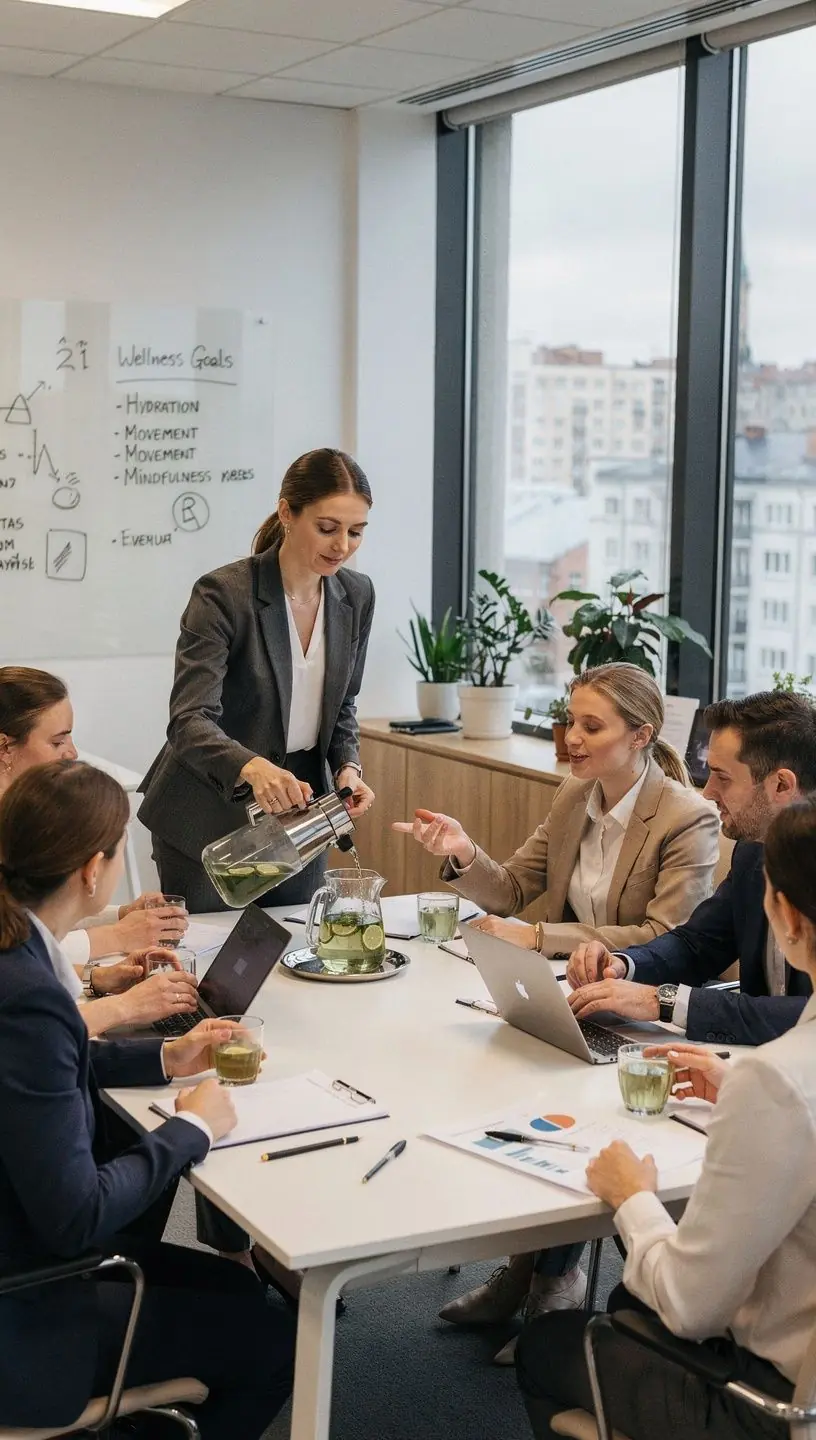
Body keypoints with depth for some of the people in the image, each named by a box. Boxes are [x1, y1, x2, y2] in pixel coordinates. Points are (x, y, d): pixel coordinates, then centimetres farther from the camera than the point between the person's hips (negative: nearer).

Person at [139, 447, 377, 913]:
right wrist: (253, 768, -46)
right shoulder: (223, 594, -19)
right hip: (210, 818, -5)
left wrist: (348, 767, -9)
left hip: (297, 810, 5)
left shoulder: (357, 595, -1)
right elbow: (190, 721, -27)